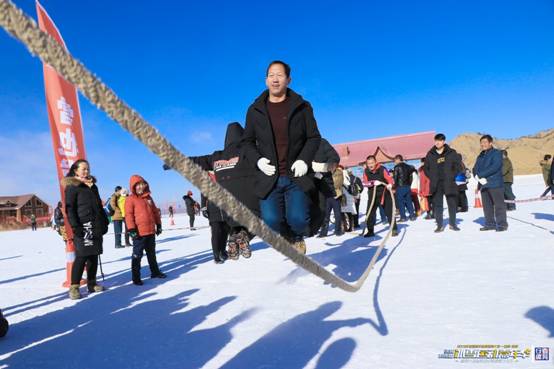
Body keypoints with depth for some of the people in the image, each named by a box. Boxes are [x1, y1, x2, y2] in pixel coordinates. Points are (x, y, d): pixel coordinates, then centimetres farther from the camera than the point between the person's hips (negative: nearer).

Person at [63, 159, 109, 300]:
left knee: (93, 256, 9)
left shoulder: (93, 186, 18)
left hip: (96, 227, 7)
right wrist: (75, 227, -18)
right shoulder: (72, 187, -2)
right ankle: (74, 287, 0)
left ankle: (92, 283, 17)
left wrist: (105, 222, 15)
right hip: (83, 227, -7)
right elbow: (69, 209, -10)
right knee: (82, 257, -8)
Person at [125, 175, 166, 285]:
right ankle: (136, 277, 9)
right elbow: (128, 215, -12)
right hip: (139, 233, -6)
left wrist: (158, 225, 16)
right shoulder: (130, 199, -8)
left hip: (151, 231, 7)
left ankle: (155, 272, 31)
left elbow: (155, 212, 18)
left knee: (151, 253, 19)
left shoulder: (148, 198, 12)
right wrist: (131, 230, -17)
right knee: (137, 255, 1)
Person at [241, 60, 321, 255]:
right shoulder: (255, 110, 7)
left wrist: (304, 160, -9)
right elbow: (247, 141, 13)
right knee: (271, 220, -14)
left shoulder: (302, 106, 5)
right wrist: (258, 160, -5)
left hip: (296, 176, -1)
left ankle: (298, 237, 22)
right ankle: (288, 238, 23)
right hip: (269, 177, 1)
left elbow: (314, 137, 7)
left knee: (298, 219, -17)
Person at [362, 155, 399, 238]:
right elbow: (364, 183, -9)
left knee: (389, 212, 0)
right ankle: (370, 231, 16)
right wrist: (373, 182, -27)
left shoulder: (382, 169, -17)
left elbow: (390, 179, -23)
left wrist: (390, 185, -45)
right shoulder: (366, 171, -5)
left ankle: (394, 229, 13)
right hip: (372, 194, 4)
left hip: (384, 193, -3)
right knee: (370, 213, 4)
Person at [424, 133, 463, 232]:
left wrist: (452, 176, -5)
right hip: (436, 184, 1)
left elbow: (458, 165, 4)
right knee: (437, 204, 1)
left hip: (449, 183, -1)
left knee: (452, 203, 5)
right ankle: (439, 225, 8)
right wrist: (432, 177, 3)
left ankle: (452, 223, 19)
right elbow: (426, 168, 15)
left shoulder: (451, 153, 2)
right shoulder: (430, 154, 6)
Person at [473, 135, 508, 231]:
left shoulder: (496, 153, -3)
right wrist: (479, 178, -11)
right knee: (487, 206, 10)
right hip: (483, 185, 7)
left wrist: (480, 175, -15)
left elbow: (494, 167, -16)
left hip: (495, 184, -7)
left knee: (499, 205, -4)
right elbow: (475, 169, 10)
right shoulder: (480, 156, 19)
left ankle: (502, 224, 2)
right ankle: (490, 224, 17)